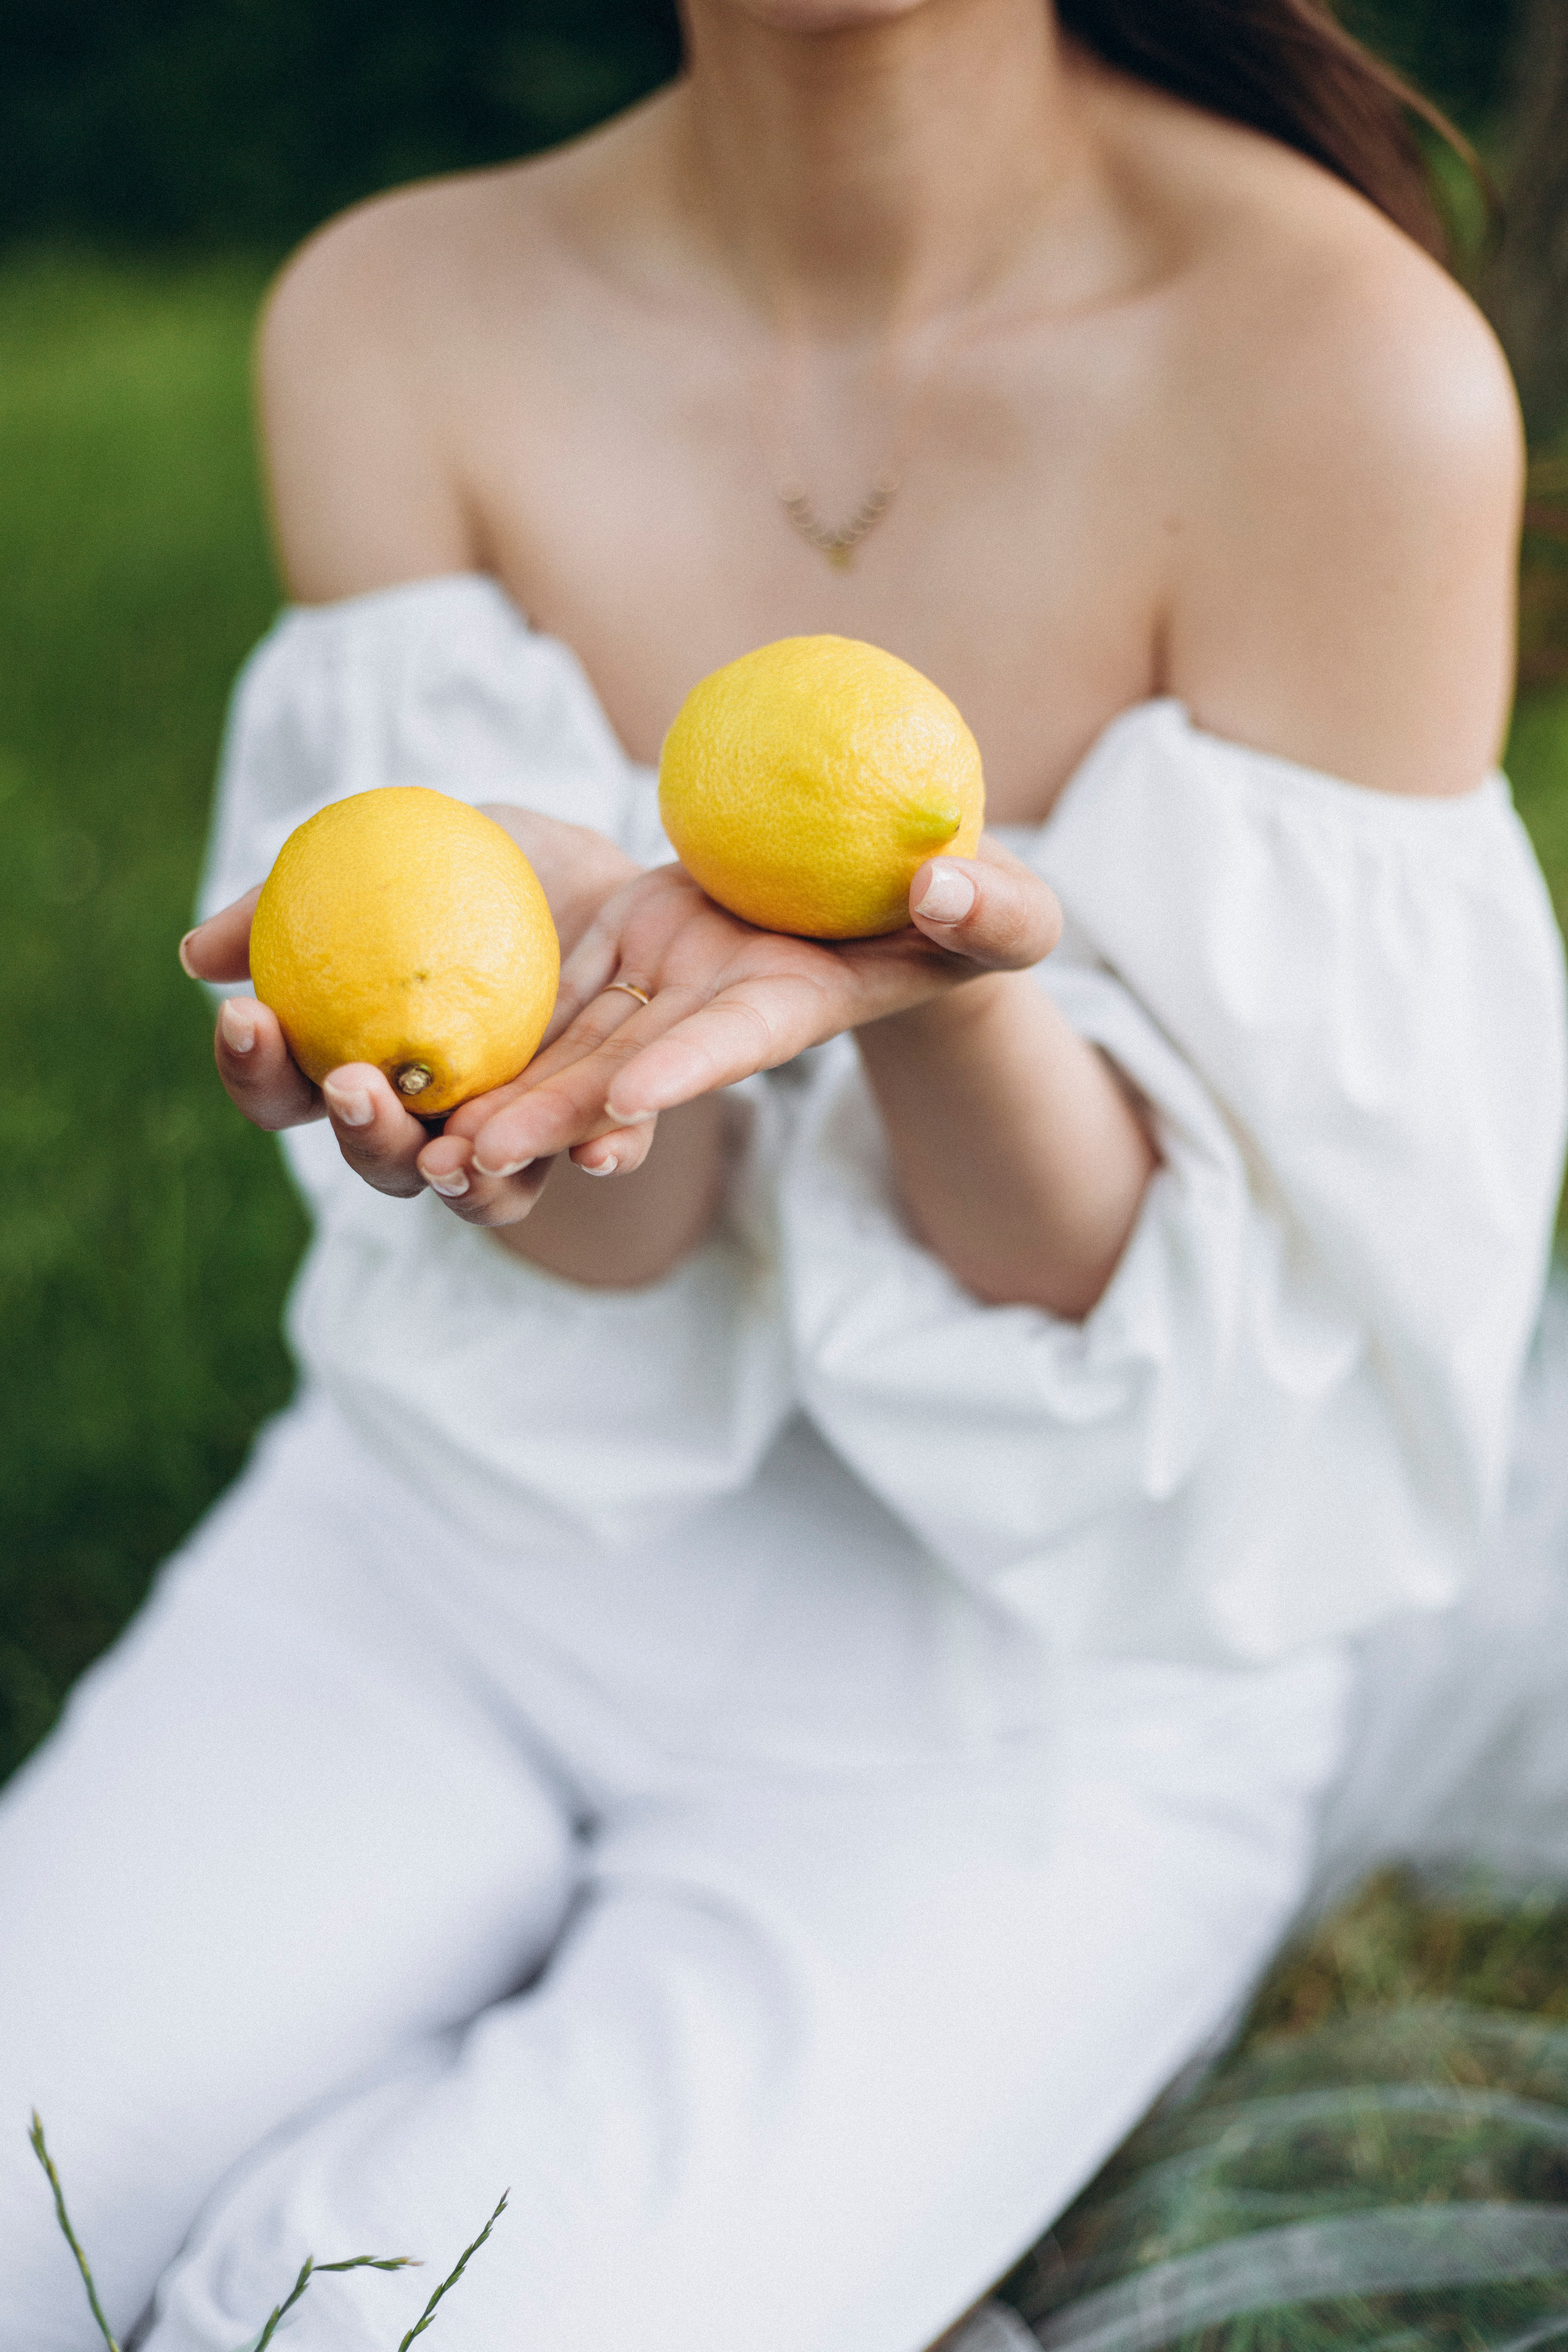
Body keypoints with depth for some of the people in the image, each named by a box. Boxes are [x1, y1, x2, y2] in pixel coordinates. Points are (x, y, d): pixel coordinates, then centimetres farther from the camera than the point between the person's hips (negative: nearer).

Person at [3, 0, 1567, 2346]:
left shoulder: (1347, 365, -19)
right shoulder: (395, 316, -8)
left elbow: (1196, 1350, -15)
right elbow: (605, 1256, -11)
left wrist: (934, 996, -37)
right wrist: (572, 986, -35)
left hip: (1050, 1656, -3)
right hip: (466, 1533, 3)